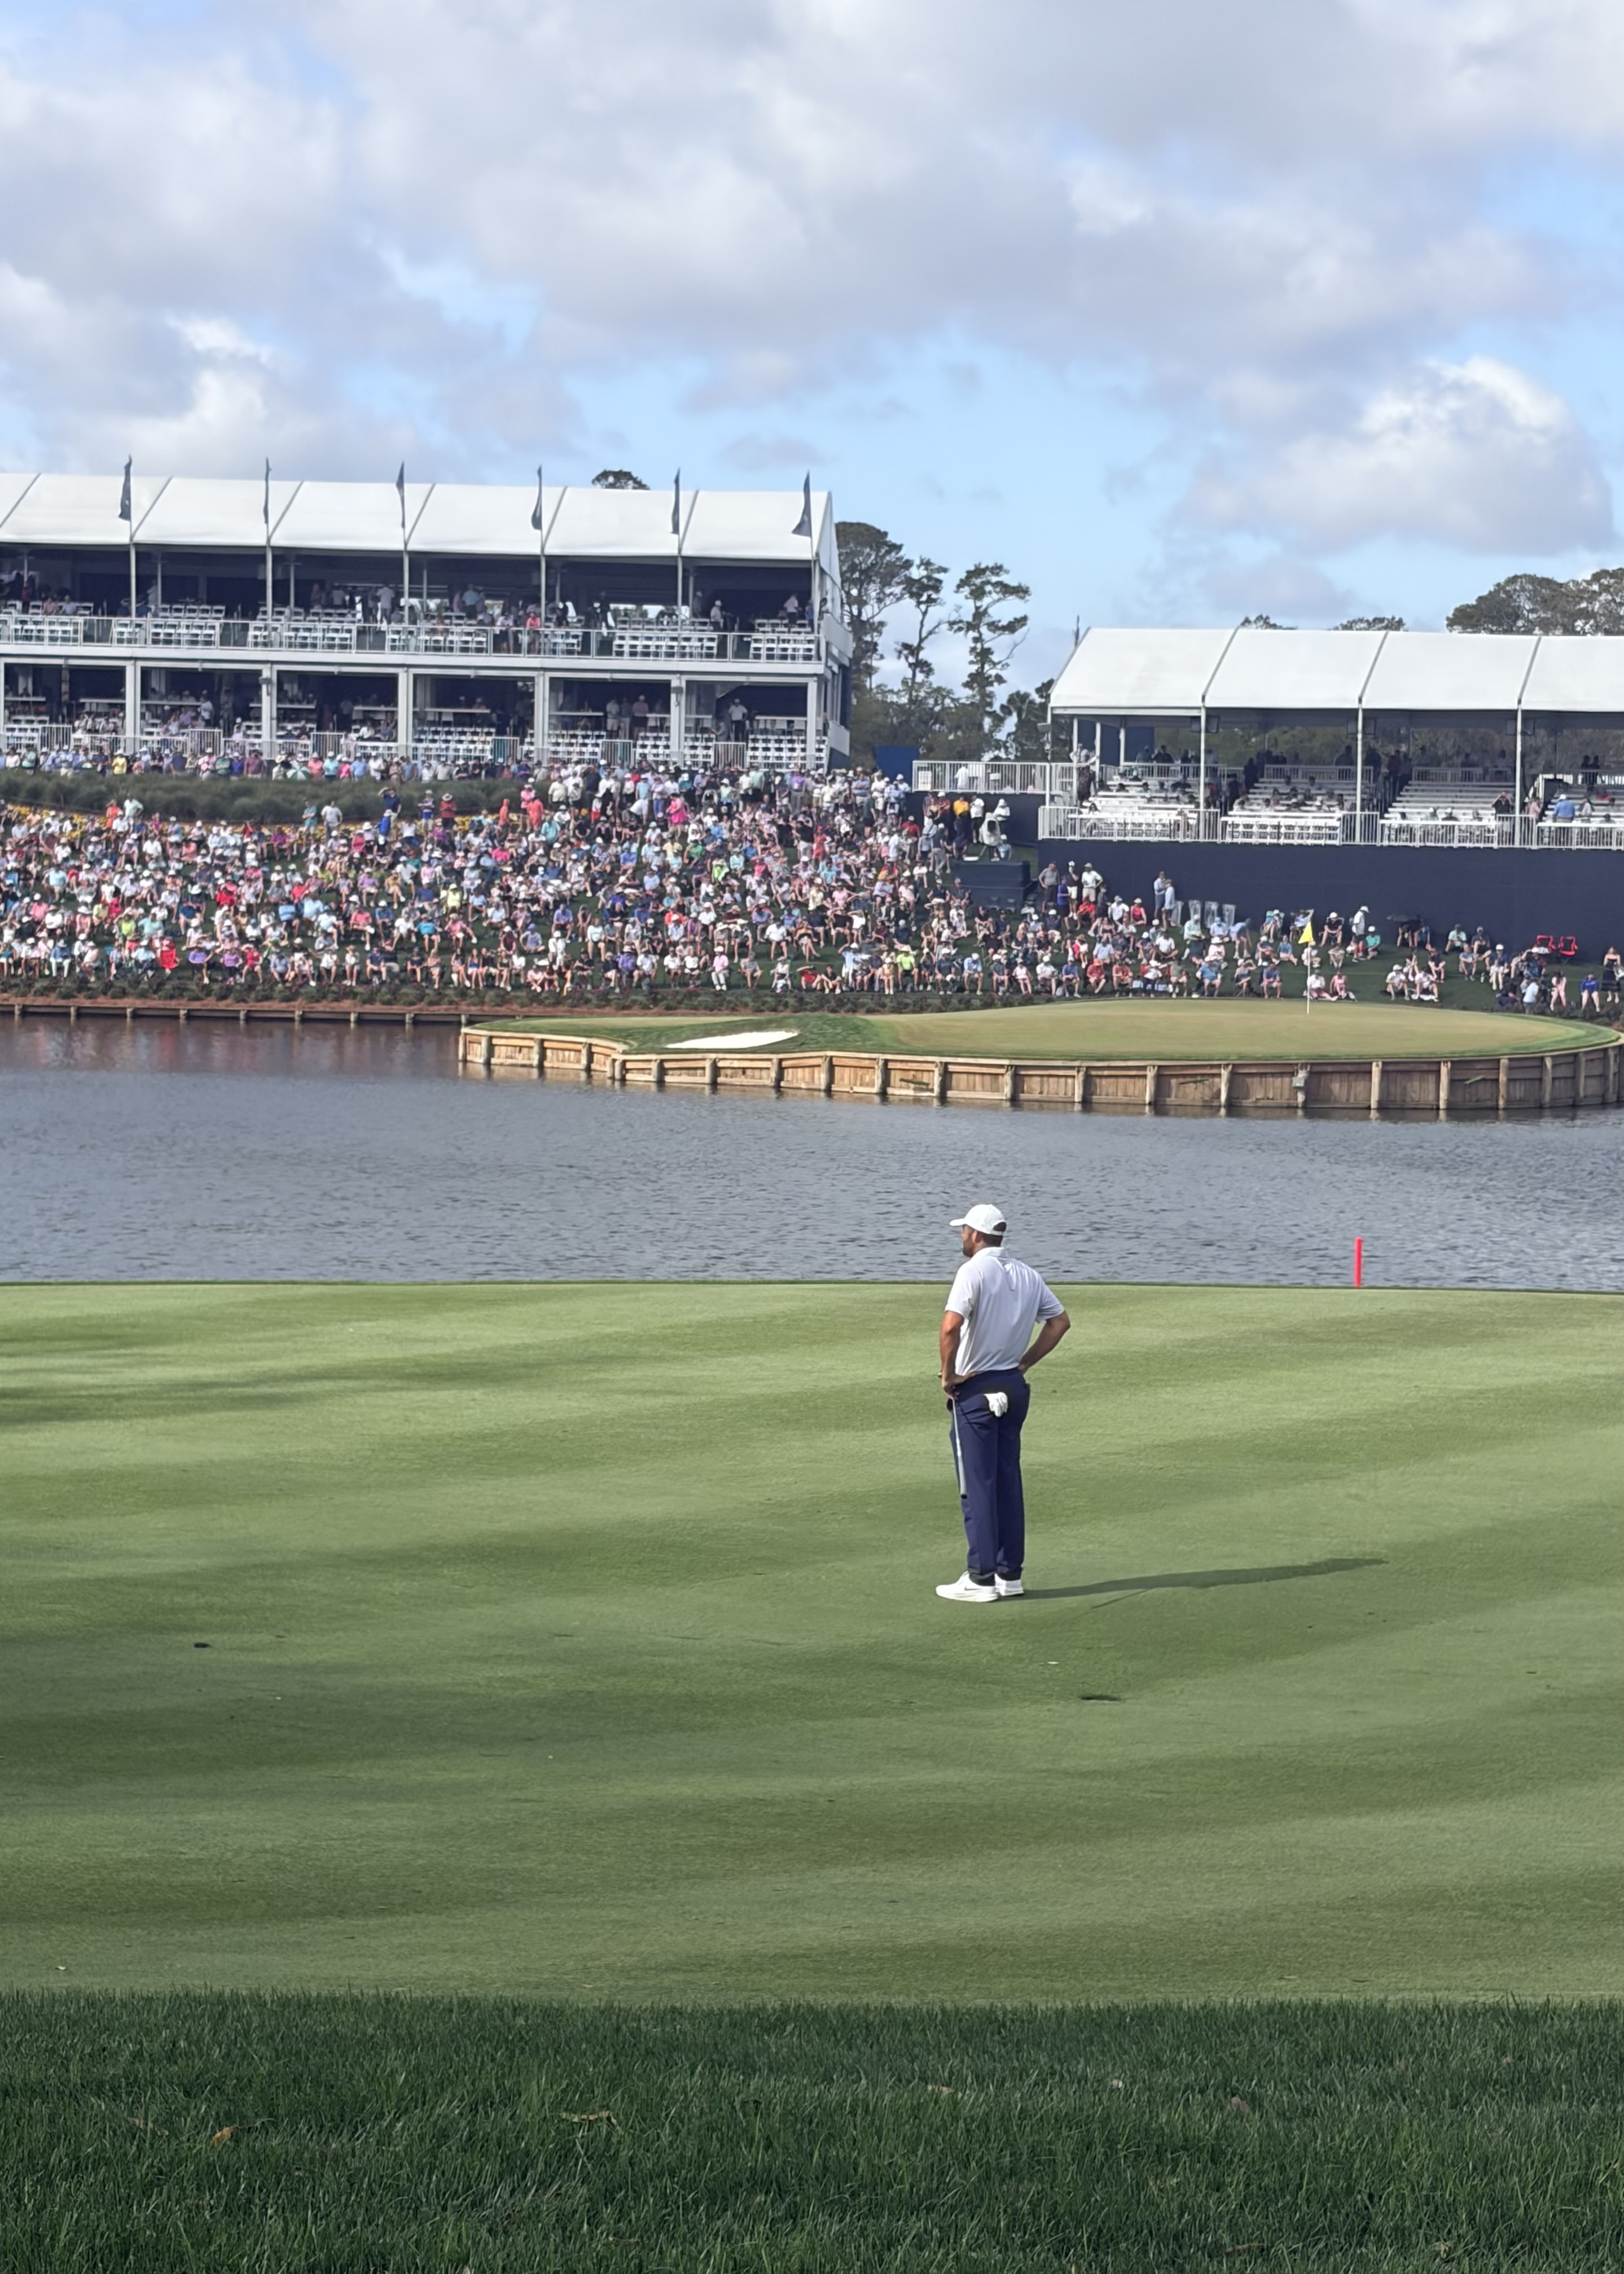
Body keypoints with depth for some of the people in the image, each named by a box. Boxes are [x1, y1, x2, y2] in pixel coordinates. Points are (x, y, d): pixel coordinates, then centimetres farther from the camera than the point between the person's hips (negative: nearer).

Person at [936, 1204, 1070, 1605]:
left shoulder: (973, 1271, -14)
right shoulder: (1027, 1275, 8)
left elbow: (951, 1326, -26)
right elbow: (1060, 1321, 15)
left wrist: (948, 1375, -14)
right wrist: (1024, 1363, 14)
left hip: (975, 1391, -7)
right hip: (1014, 1388, 7)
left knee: (977, 1485, -3)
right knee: (1008, 1480, 12)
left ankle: (981, 1578, -3)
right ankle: (1010, 1573, 14)